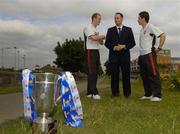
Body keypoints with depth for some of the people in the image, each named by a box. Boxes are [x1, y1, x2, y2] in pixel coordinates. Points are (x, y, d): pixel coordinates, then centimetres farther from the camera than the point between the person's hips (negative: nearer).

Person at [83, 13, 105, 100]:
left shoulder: (96, 30, 21)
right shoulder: (88, 27, -7)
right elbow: (93, 38, -22)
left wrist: (100, 40, -1)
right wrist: (102, 36, -5)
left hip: (96, 51, 9)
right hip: (90, 51, -9)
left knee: (95, 73, 8)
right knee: (91, 73, -10)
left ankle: (90, 92, 14)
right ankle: (94, 93, -8)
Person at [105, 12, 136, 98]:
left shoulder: (128, 30, 11)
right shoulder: (110, 30, 12)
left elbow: (132, 43, 6)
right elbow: (107, 43, 7)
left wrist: (124, 46, -11)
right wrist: (114, 47, -10)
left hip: (125, 55, 0)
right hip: (113, 55, 1)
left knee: (126, 74, -2)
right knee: (114, 74, 0)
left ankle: (127, 93, 6)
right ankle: (115, 92, 7)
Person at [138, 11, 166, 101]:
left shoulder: (150, 27, -8)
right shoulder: (141, 30, 16)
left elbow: (163, 35, -14)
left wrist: (159, 48, -14)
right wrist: (141, 51, 15)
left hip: (149, 54, -9)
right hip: (142, 55, 9)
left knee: (153, 74, -6)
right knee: (144, 75, 11)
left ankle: (157, 95, -1)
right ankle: (148, 94, 20)